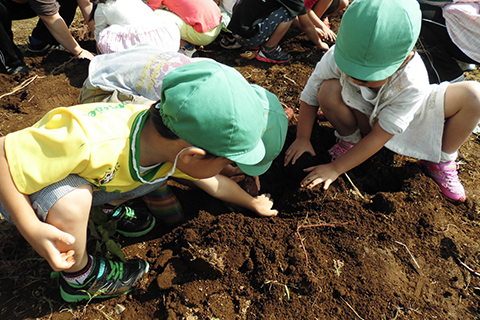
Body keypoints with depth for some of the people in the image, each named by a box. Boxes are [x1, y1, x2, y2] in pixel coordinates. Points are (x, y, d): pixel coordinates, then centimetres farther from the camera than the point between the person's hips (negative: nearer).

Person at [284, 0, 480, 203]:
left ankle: (440, 161, 2)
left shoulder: (413, 83, -36)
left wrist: (335, 168, -32)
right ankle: (349, 138, -3)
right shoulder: (338, 57, -34)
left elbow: (380, 136, -31)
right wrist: (302, 138, -20)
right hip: (363, 118, 0)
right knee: (328, 91, -34)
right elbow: (310, 95, -18)